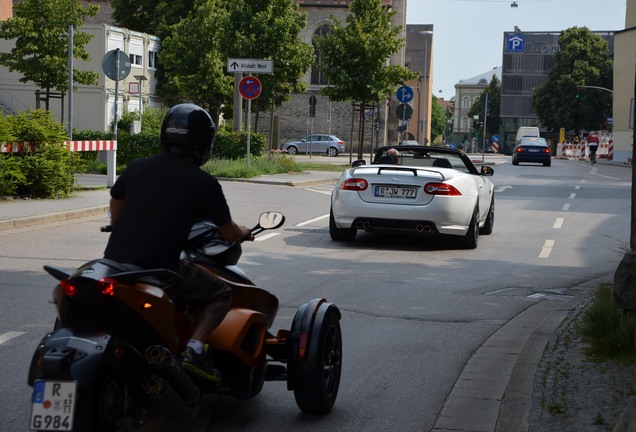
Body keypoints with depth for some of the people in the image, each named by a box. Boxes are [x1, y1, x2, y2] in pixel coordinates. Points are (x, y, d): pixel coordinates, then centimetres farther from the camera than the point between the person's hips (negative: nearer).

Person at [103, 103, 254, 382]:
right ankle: (195, 347, -7)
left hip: (113, 262, 5)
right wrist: (244, 233, 30)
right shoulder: (204, 184, -2)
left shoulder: (137, 168, 9)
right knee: (222, 295, 13)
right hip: (159, 270, -5)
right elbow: (230, 234, 7)